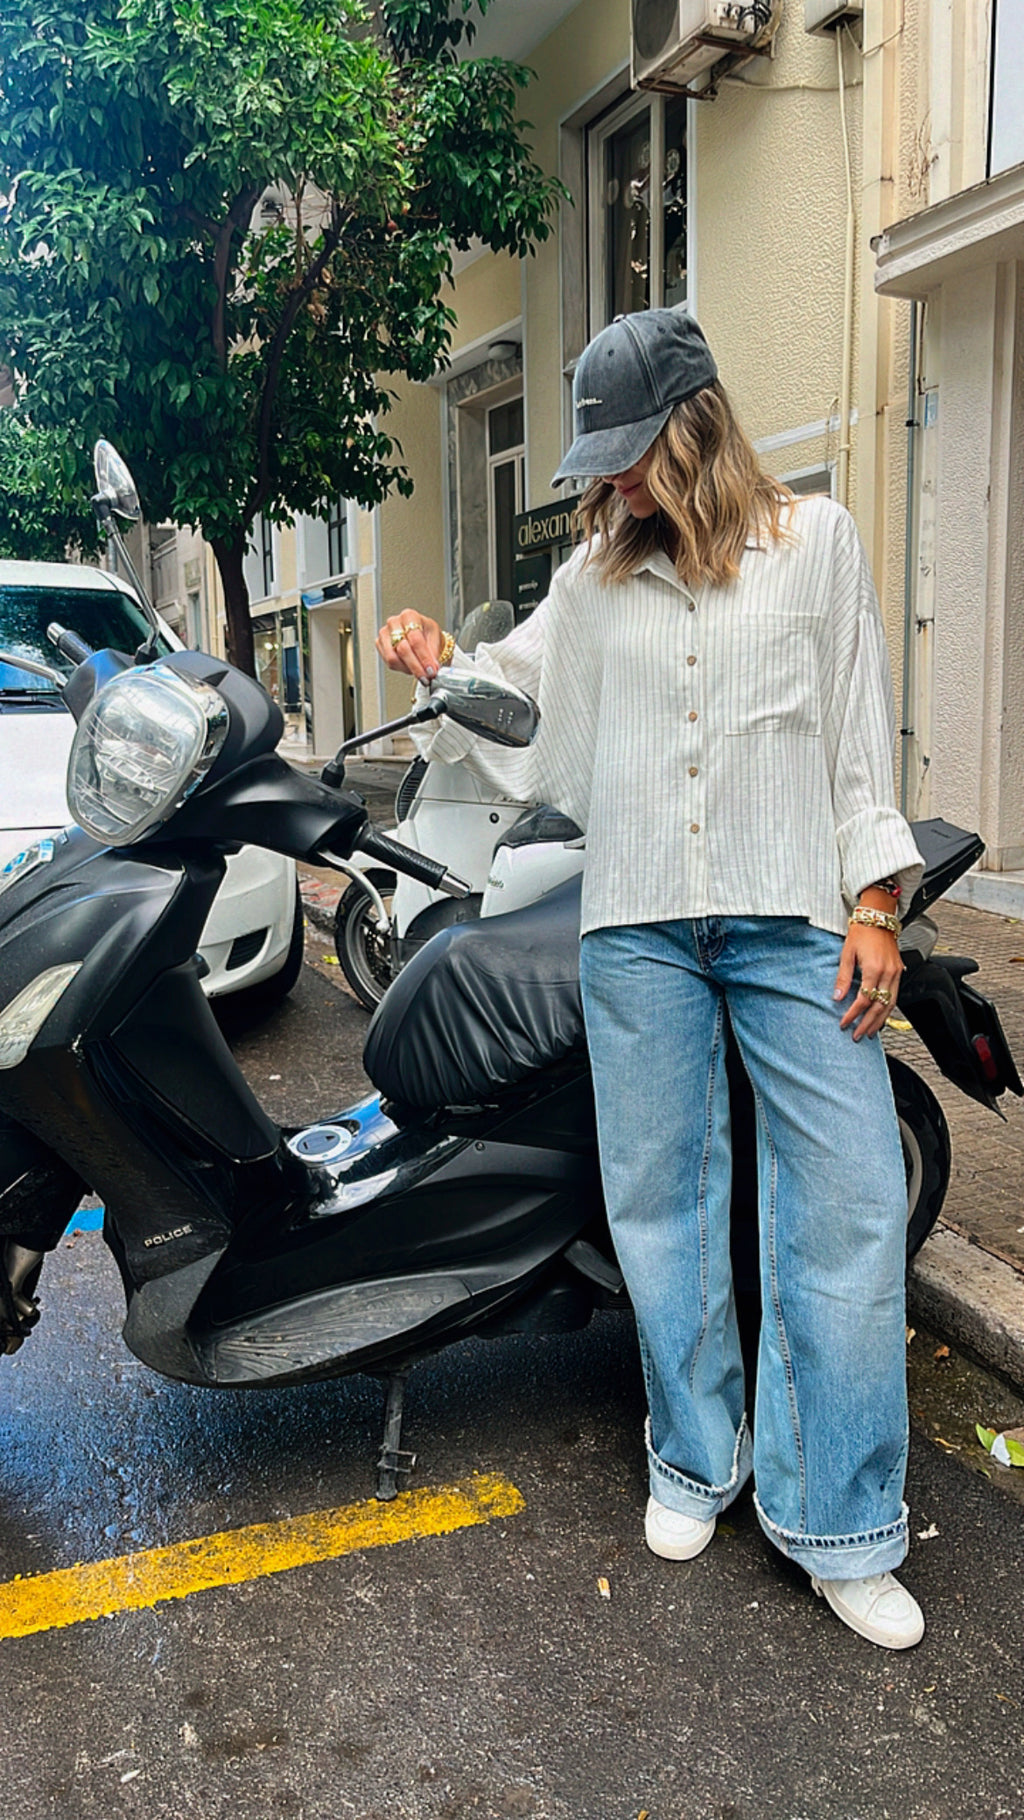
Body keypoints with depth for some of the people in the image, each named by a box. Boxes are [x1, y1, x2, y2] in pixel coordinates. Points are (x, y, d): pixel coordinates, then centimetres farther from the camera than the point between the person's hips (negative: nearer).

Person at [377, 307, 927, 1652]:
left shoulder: (815, 539, 8)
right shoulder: (594, 576, 15)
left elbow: (859, 730, 5)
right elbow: (522, 702, 23)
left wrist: (874, 902, -3)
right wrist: (443, 668, 3)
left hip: (793, 915, -2)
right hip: (637, 923, 2)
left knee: (849, 1206, -4)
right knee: (661, 1199, 8)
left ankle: (836, 1525, 10)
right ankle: (696, 1462, 28)